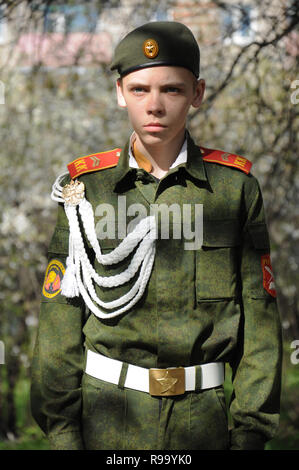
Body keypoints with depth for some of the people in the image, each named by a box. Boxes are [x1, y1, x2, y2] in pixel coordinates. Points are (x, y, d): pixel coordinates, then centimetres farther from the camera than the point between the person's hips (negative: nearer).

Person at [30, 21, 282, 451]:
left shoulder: (235, 187, 0)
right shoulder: (86, 186, -1)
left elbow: (259, 318, 0)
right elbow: (60, 314, -1)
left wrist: (250, 430, -4)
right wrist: (62, 428, -6)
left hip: (203, 416, 0)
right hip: (105, 417, 0)